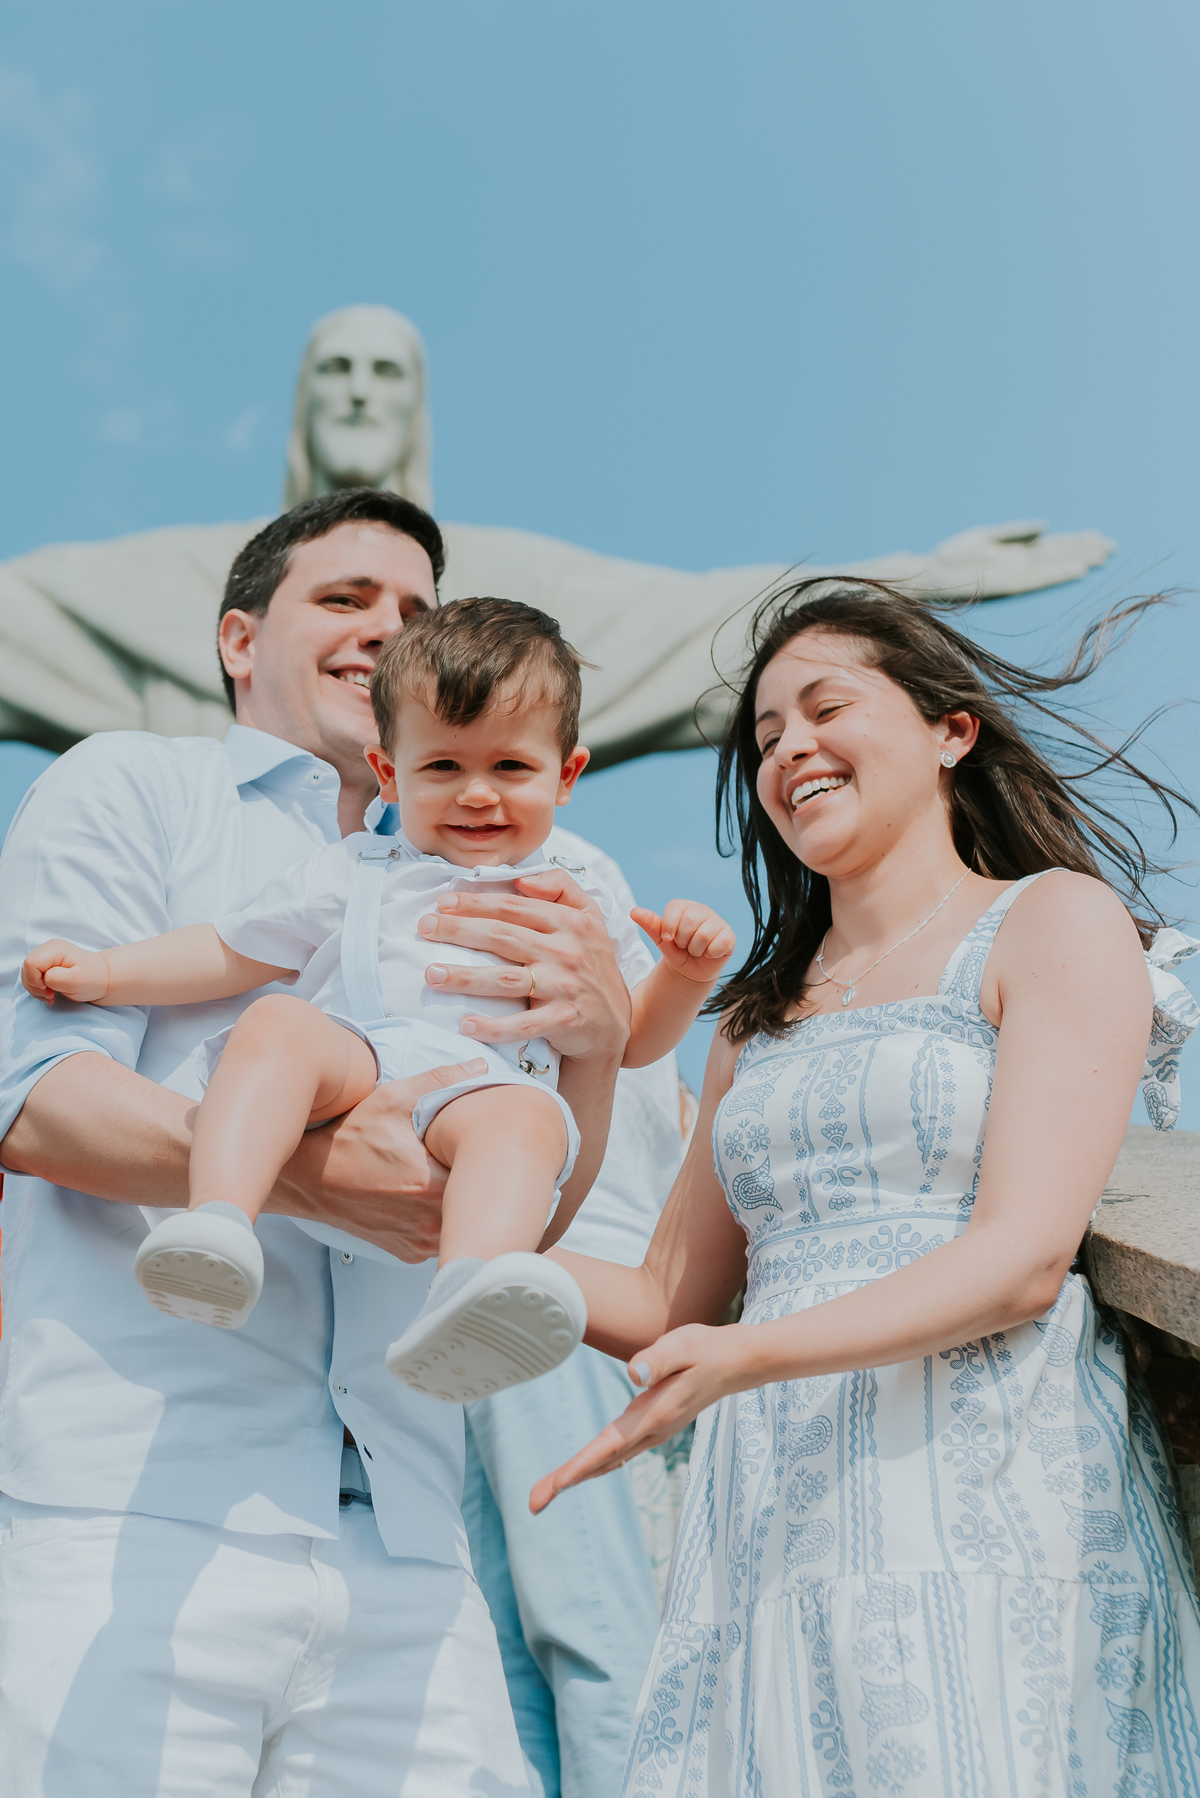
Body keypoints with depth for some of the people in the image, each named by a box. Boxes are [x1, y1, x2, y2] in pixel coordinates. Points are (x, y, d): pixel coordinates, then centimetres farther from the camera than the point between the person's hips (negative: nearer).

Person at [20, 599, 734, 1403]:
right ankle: (219, 1223, -50)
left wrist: (688, 974, 8)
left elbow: (634, 1040, 28)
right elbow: (229, 953, 29)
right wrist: (105, 971, 18)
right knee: (276, 1024, -31)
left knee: (523, 1116, -38)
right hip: (352, 1065, 2)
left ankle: (466, 1303, -65)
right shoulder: (352, 876, 28)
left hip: (490, 1084, -1)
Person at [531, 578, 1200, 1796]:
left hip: (982, 1501, -5)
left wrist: (745, 1358, -23)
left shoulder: (1054, 920, 3)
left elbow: (1022, 1261, -9)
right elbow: (668, 1306, 19)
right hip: (773, 1523, 5)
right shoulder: (761, 1019, 22)